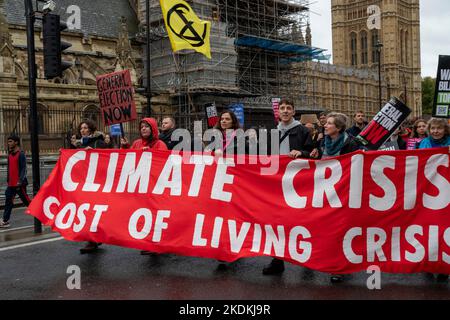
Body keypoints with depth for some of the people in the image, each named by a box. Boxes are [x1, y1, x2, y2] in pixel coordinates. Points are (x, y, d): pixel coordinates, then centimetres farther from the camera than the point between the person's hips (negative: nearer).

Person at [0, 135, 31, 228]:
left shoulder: (21, 154, -12)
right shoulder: (10, 155, 13)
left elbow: (23, 169, -17)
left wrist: (20, 181, -23)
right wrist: (8, 180, 16)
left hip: (19, 184, -8)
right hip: (11, 184, 8)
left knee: (26, 200, 2)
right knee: (8, 201, 5)